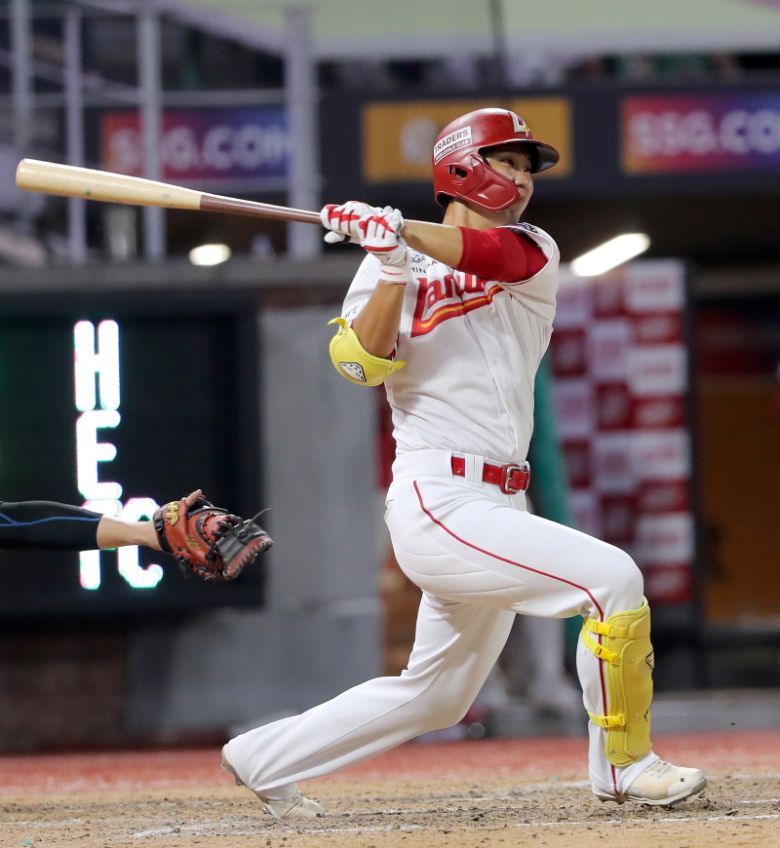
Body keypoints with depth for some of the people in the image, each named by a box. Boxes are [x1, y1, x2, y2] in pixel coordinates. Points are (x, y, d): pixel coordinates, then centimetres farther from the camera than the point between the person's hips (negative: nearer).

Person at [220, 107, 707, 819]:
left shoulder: (536, 253, 11)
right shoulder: (394, 268, 3)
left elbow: (497, 255, -13)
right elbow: (361, 364, -11)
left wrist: (404, 232, -28)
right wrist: (394, 263, -21)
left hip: (499, 509, 6)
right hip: (439, 501, -6)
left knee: (435, 696, 15)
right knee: (611, 577, -19)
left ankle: (267, 760, 28)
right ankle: (622, 766, -8)